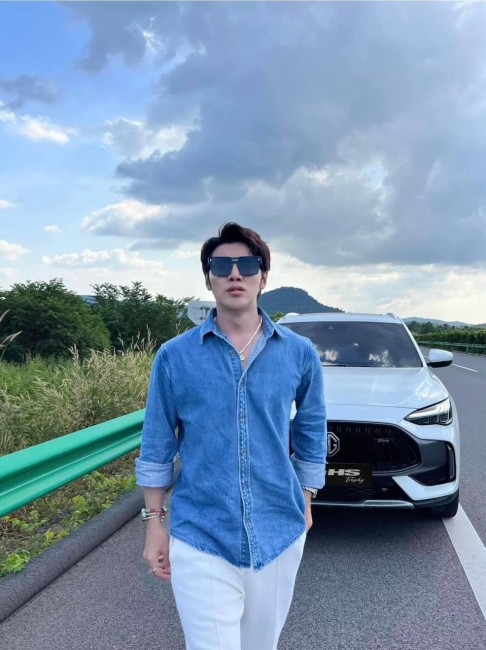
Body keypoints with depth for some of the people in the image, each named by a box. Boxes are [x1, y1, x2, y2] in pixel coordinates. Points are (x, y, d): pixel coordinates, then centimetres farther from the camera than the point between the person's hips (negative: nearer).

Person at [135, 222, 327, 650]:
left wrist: (305, 504, 12)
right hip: (199, 539, -2)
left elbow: (311, 433, 9)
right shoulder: (175, 356, -7)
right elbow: (157, 446, 0)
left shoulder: (299, 353, -3)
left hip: (279, 534, 3)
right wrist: (154, 523, 2)